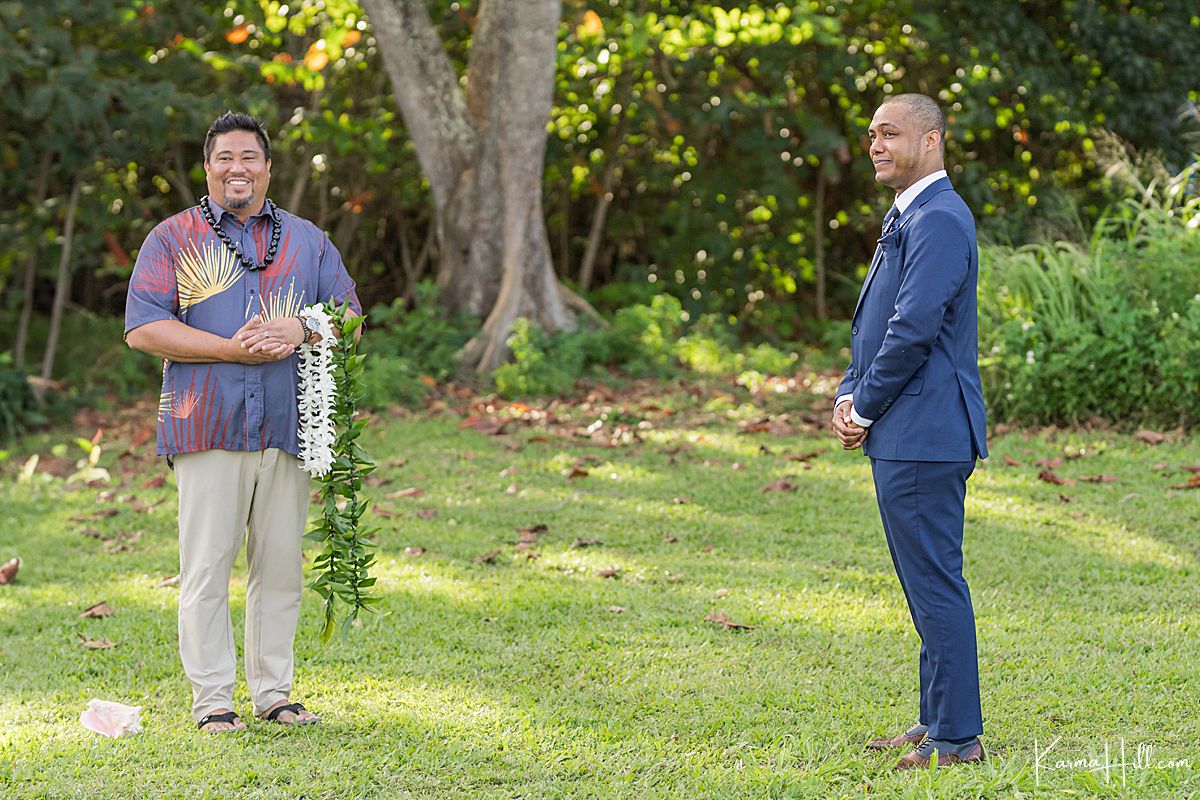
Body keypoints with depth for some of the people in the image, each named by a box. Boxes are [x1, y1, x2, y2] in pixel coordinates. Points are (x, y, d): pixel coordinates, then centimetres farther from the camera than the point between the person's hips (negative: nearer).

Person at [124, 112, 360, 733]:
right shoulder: (172, 239, 5)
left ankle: (273, 691, 16)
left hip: (287, 427, 3)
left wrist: (300, 331, -9)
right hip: (206, 427, -3)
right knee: (206, 567, -4)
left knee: (280, 566, 6)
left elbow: (349, 319, 14)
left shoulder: (308, 242, 16)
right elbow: (143, 329, -5)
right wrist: (233, 348, -14)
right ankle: (211, 699, 2)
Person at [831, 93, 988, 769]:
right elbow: (876, 326, 23)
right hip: (904, 435, 11)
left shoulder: (939, 220, -15)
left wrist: (865, 409, -11)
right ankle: (940, 720, 24)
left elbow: (913, 328, -21)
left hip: (924, 435, -11)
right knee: (927, 584, 16)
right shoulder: (907, 218, 18)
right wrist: (850, 396, 7)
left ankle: (958, 738, -3)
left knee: (936, 583, -7)